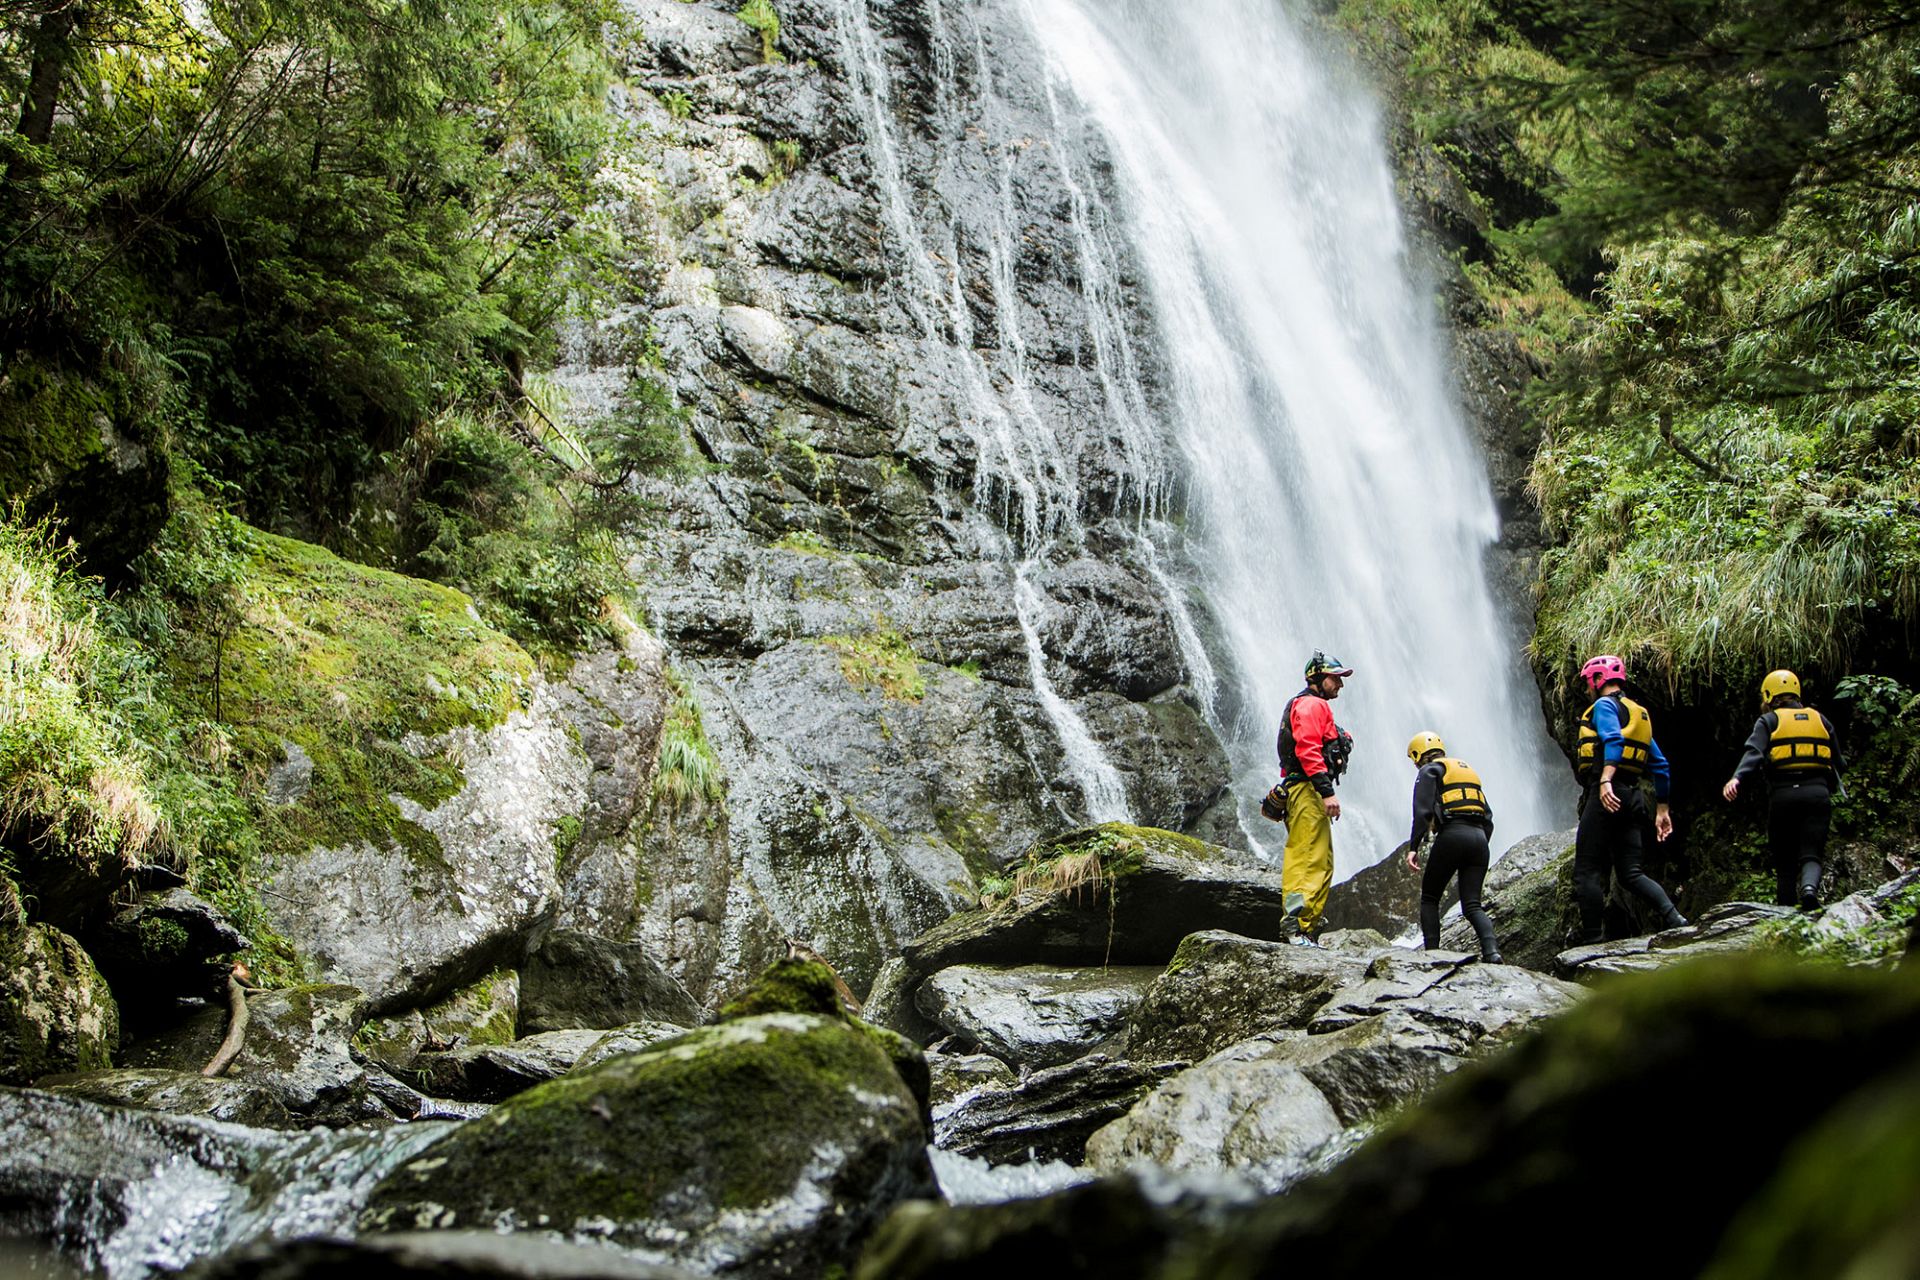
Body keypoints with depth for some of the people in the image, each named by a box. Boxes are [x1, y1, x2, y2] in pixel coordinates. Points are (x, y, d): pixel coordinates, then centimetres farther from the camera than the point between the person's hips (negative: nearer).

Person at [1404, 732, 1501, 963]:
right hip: (1479, 838, 6)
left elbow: (1422, 811, -8)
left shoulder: (1429, 771, 7)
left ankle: (1432, 951, -3)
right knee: (1472, 905, 4)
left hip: (1451, 836, -5)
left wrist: (1413, 847, -11)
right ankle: (1491, 949, -20)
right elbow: (1488, 816, 22)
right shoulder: (1468, 769, 28)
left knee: (1429, 898, 9)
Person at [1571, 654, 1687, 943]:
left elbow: (1614, 740, -21)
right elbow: (1661, 766, 24)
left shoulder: (1605, 705, -1)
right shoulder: (1639, 713, 25)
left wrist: (1605, 780, -34)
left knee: (1587, 872, -3)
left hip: (1606, 795, -8)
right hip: (1632, 798, 8)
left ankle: (1591, 937, -5)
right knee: (1630, 873, 8)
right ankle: (1672, 917, -11)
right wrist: (1662, 810, 26)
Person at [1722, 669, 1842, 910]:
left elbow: (1754, 753, -12)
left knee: (1785, 861, 8)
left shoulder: (1768, 721, 9)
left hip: (1783, 794, -1)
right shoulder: (1820, 720, 20)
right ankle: (1810, 887, -33)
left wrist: (1737, 778, -26)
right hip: (1817, 793, 2)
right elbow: (1837, 764, 22)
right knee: (1811, 854, -2)